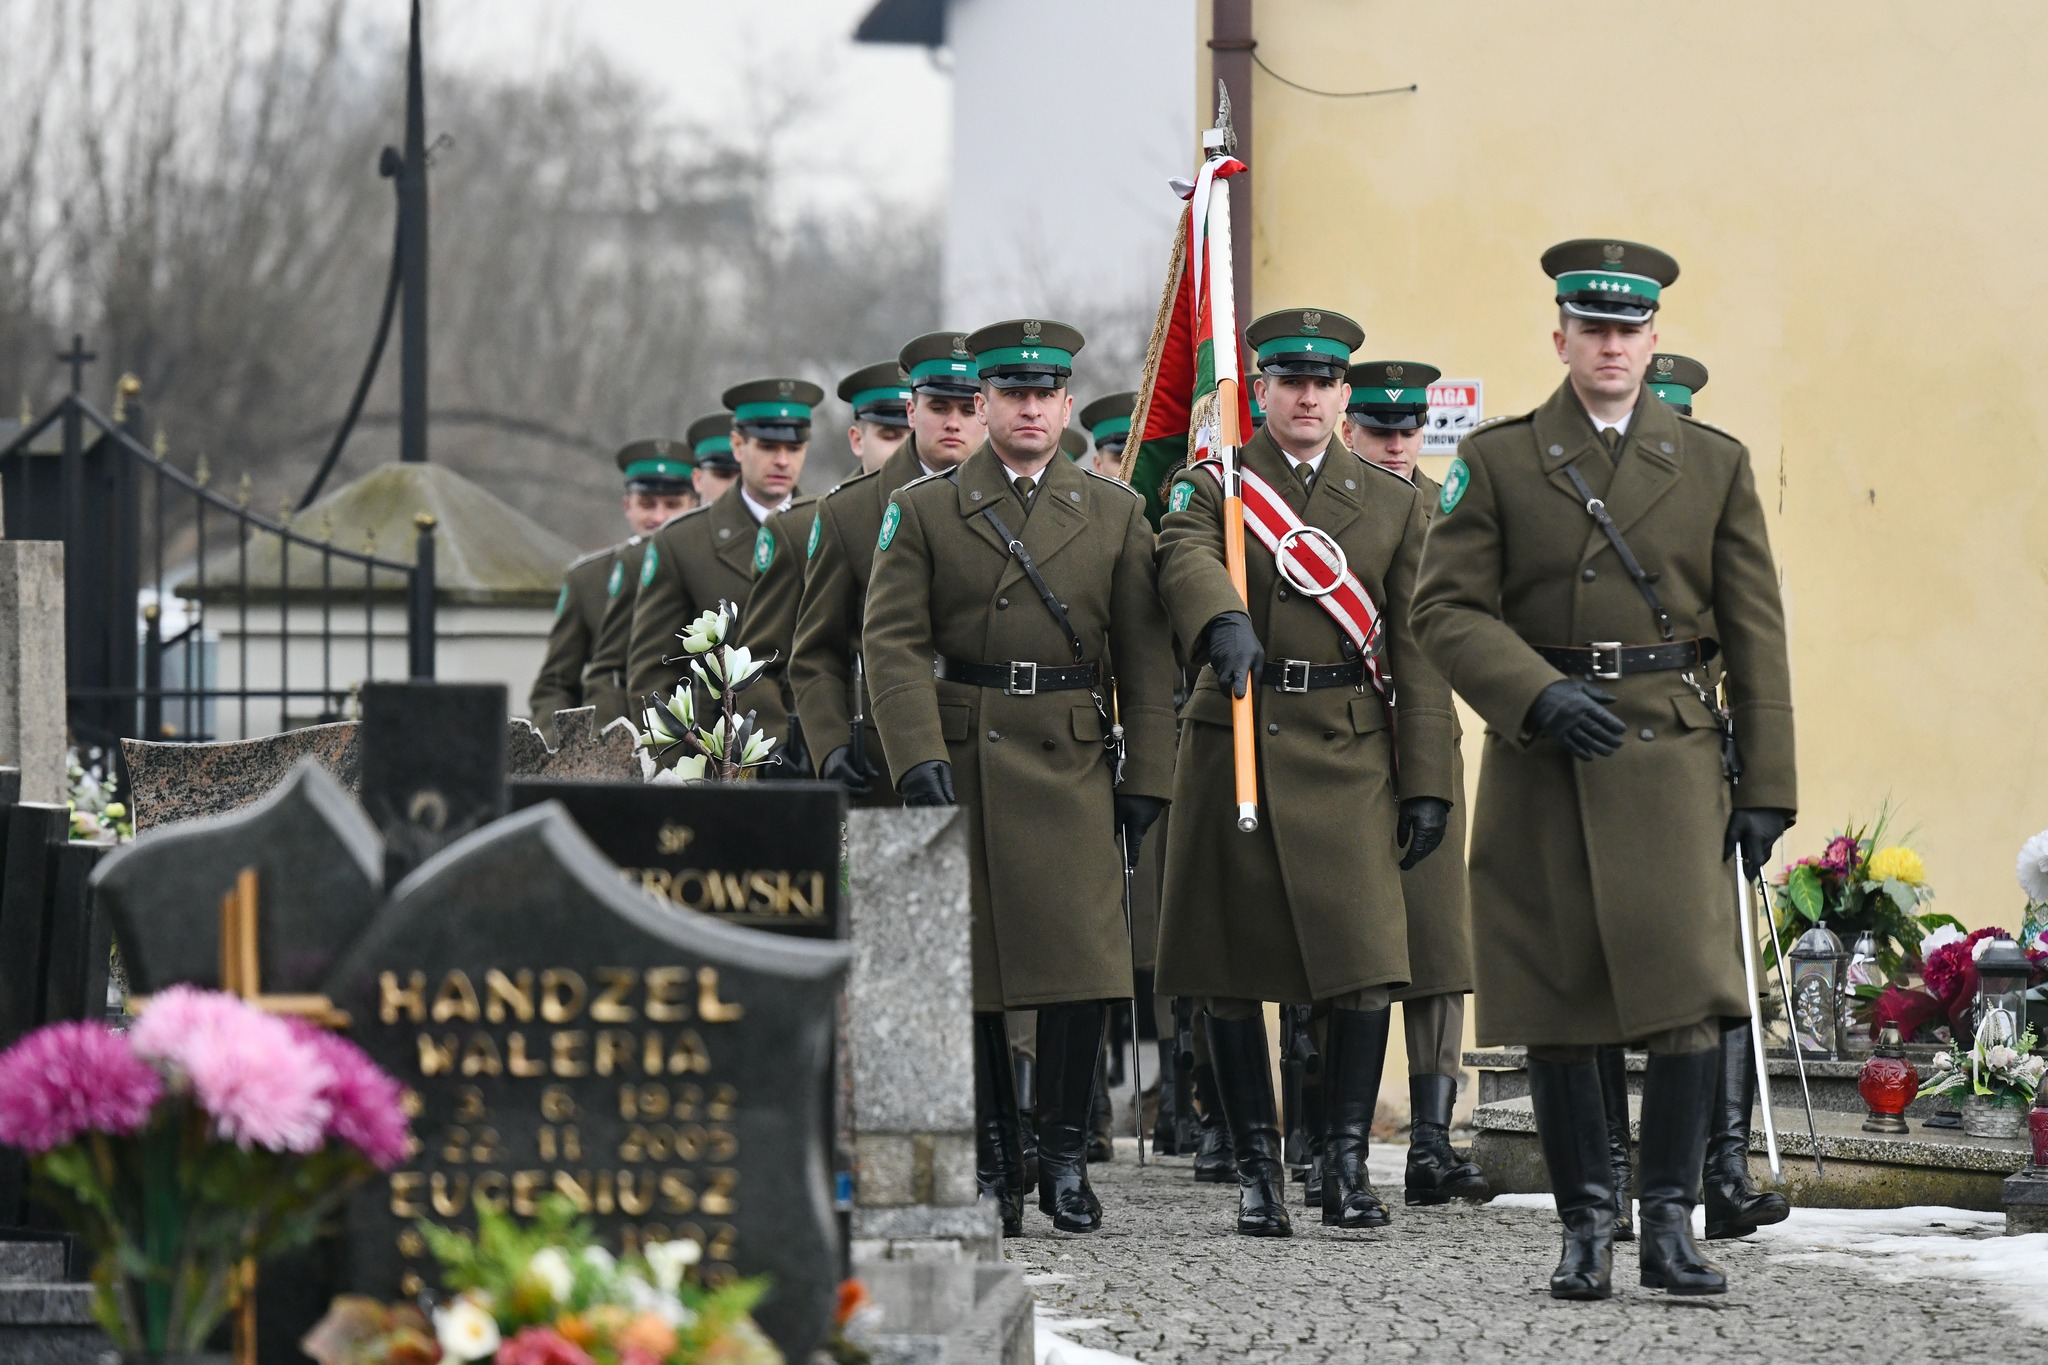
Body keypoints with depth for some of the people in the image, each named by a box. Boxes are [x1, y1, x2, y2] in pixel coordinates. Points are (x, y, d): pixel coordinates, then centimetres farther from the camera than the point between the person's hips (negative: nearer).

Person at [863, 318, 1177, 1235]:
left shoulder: (1116, 514, 9)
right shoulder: (922, 511, 6)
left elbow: (1146, 661, 8)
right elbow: (893, 644, -2)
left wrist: (1145, 781, 1)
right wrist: (919, 762, -14)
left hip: (1072, 766, 0)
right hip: (958, 764, 0)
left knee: (1082, 957, -8)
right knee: (966, 970, 1)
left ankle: (1065, 1158, 3)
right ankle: (991, 1162, 10)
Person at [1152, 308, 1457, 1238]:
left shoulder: (1393, 503, 12)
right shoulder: (1211, 487, 5)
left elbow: (1416, 648, 9)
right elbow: (1187, 560, -18)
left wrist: (1428, 784, 2)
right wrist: (1224, 624, -41)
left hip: (1350, 752, 1)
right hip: (1237, 744, -1)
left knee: (1365, 963, -10)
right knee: (1233, 971, 1)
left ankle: (1346, 1163, 0)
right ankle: (1257, 1170, 10)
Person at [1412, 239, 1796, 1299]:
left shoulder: (1715, 465, 9)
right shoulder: (1495, 461, 6)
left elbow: (1754, 635, 8)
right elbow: (1448, 610, -1)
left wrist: (1764, 788, 2)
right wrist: (1541, 696, -17)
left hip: (1672, 757, 0)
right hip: (1539, 766, 0)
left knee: (1689, 988, -12)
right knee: (1554, 1009, 2)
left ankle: (1669, 1223, -6)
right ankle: (1585, 1228, 11)